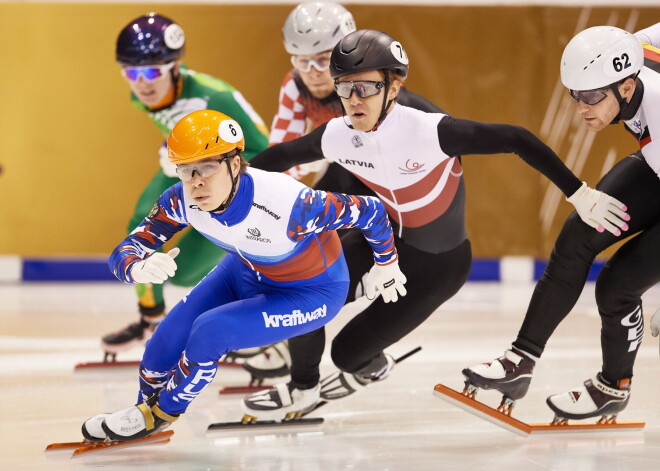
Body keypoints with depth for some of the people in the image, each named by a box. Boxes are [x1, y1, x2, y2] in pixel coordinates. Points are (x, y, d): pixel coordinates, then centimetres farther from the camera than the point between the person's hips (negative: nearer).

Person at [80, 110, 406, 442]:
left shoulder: (286, 203, -40)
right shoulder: (182, 200, -25)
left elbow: (368, 211, -26)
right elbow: (123, 254, -23)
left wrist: (386, 265, -6)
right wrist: (141, 267, -49)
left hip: (313, 292, -5)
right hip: (247, 273, 5)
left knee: (211, 330, -22)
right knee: (171, 335, -6)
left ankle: (160, 414, 5)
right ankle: (147, 403, 27)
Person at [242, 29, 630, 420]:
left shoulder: (430, 132, -35)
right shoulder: (337, 136, -18)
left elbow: (515, 140, -30)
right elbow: (281, 156, 0)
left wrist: (581, 196, -28)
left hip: (438, 266, -5)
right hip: (386, 238, 5)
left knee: (348, 352, -4)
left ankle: (372, 367, 36)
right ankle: (302, 387, 22)